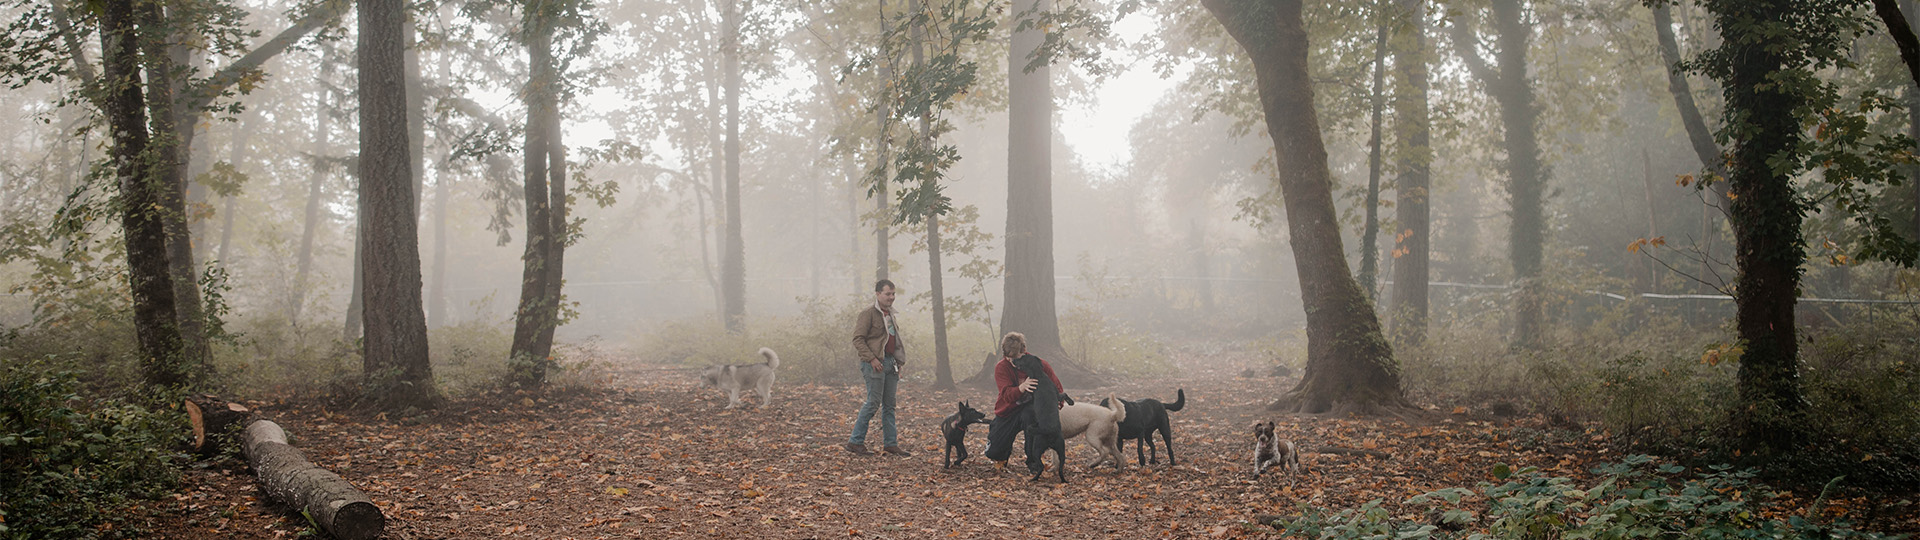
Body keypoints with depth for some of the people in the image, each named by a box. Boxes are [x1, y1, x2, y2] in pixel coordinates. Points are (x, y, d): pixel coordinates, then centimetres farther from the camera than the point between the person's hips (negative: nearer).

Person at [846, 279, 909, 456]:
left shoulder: (890, 314, 19)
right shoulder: (869, 314, -7)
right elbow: (858, 339, -13)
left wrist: (898, 362, 15)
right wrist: (872, 359, -19)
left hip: (890, 363, 8)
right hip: (875, 363, -8)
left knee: (889, 405, 9)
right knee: (873, 402, -10)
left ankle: (891, 443, 13)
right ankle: (855, 441, -3)